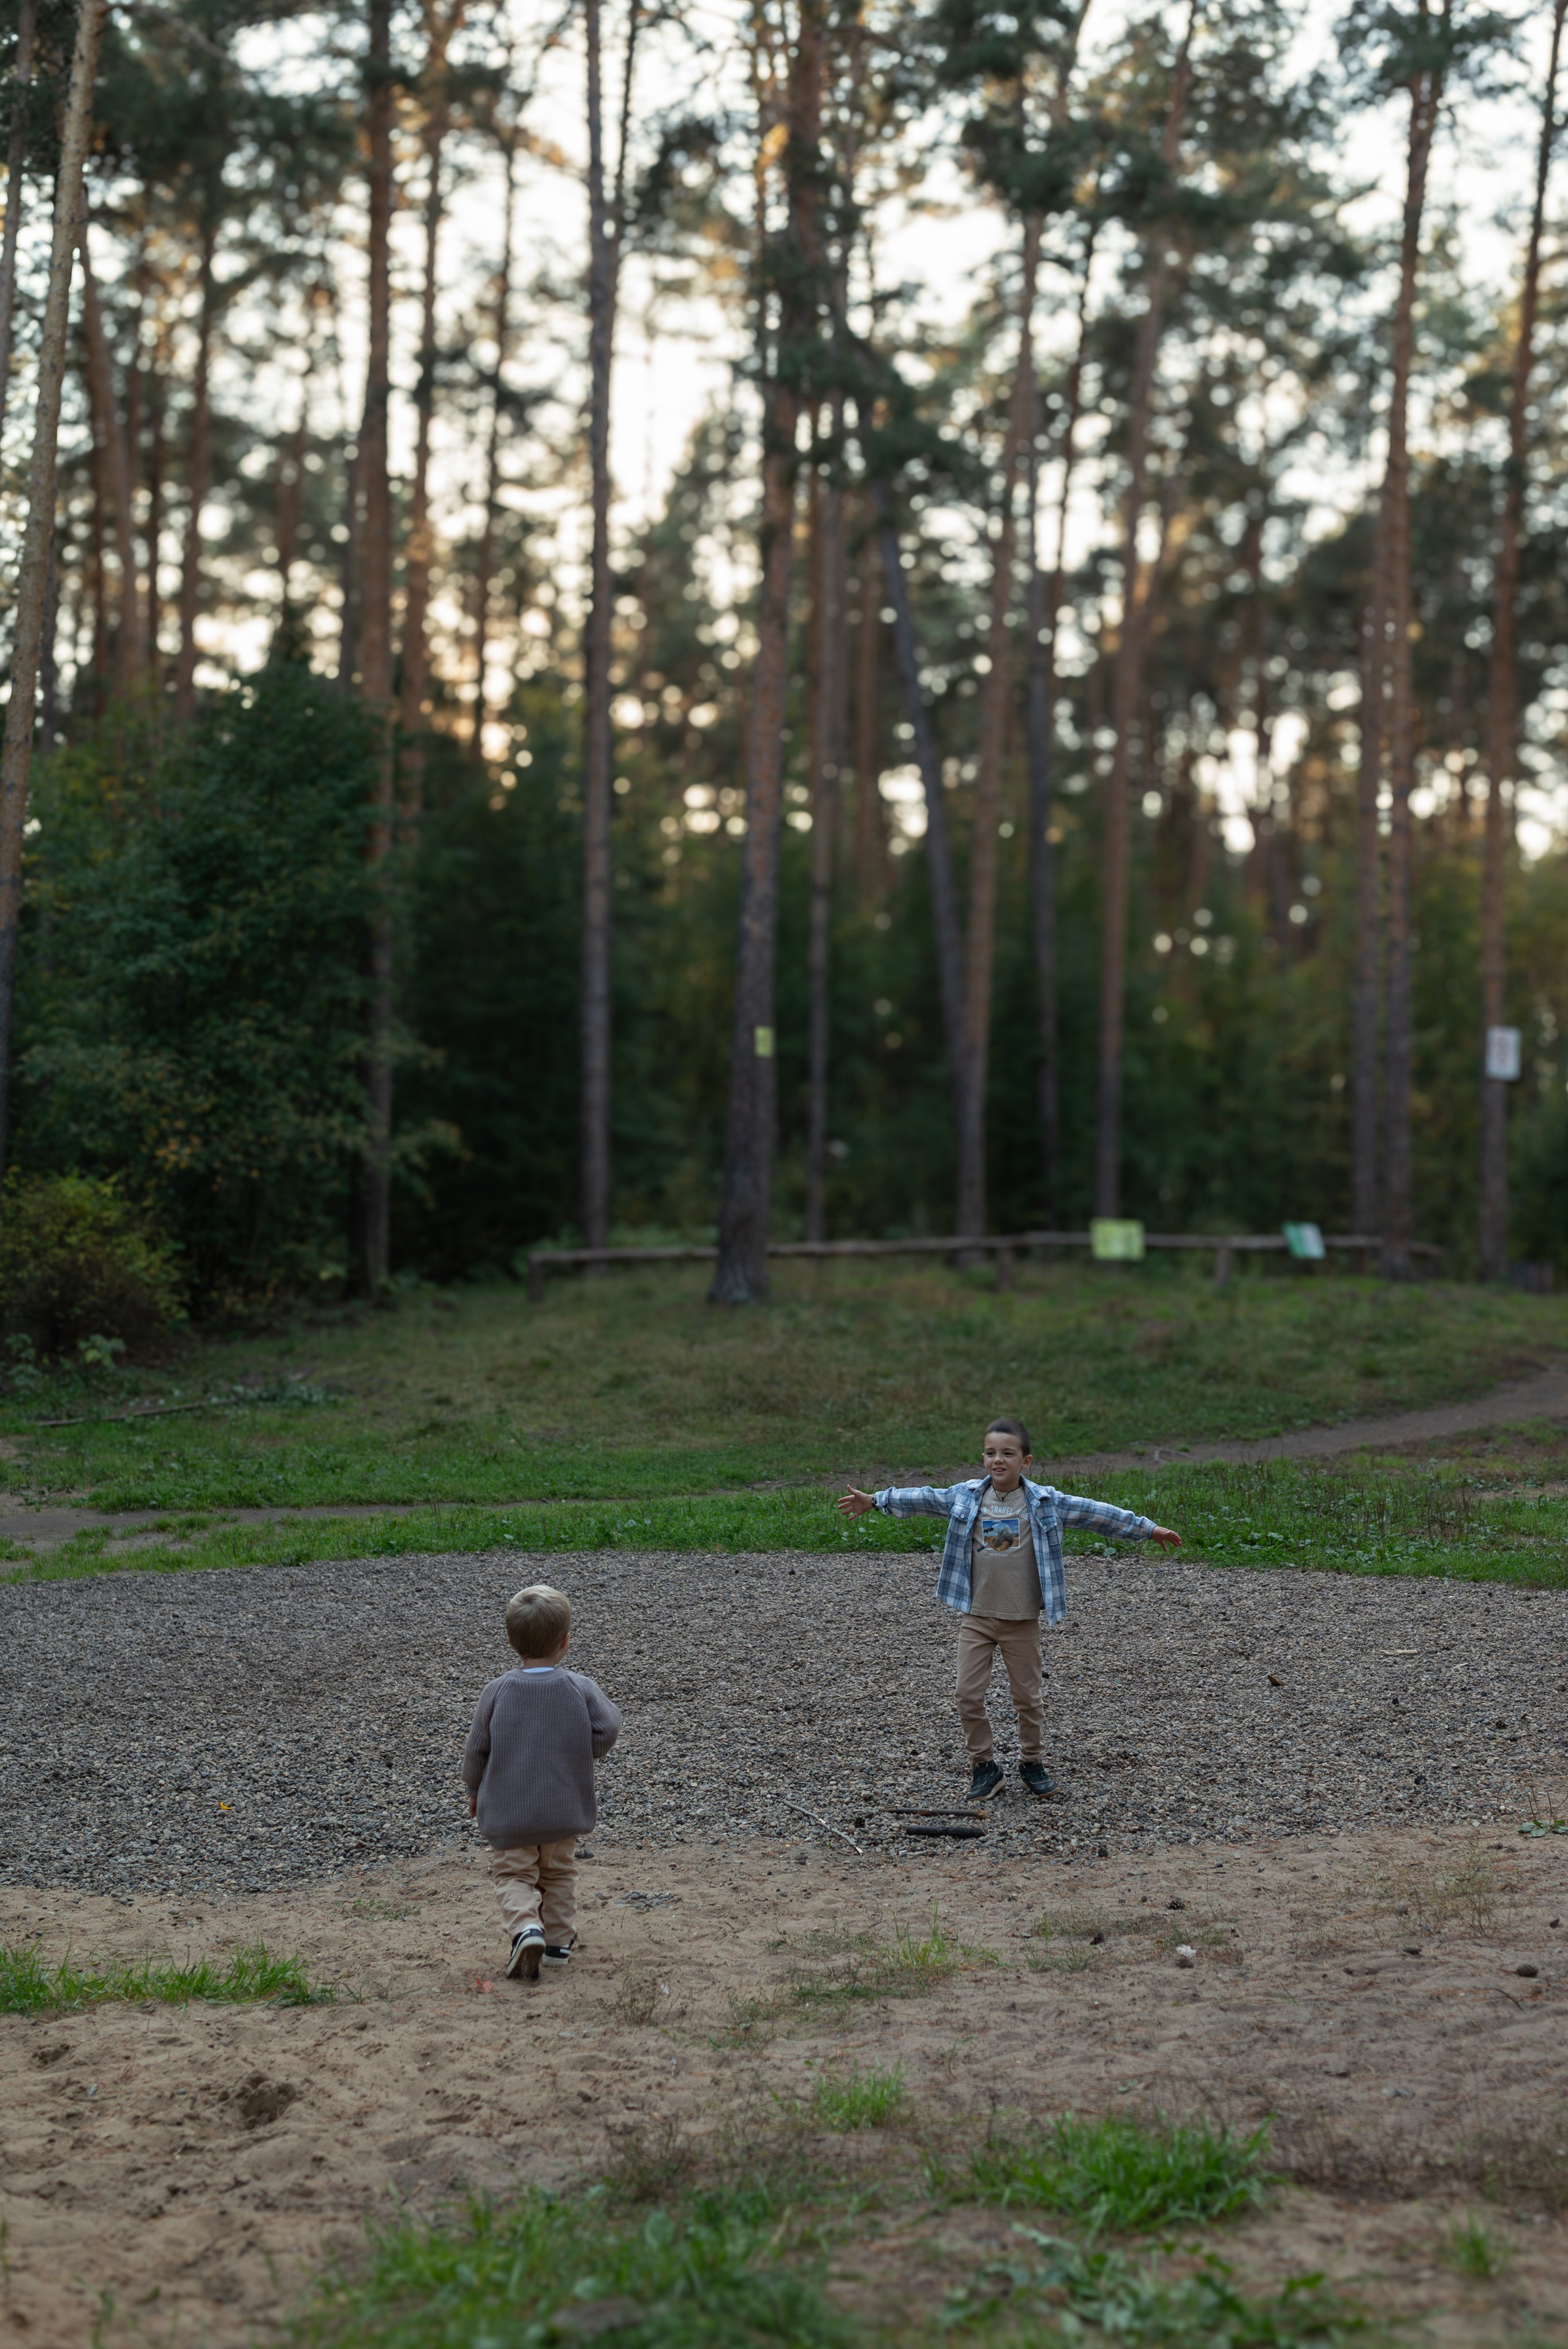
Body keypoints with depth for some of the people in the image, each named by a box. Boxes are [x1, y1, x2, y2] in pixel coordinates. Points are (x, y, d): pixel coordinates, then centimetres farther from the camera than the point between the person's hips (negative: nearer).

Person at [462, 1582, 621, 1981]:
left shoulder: (496, 1692, -9)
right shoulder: (581, 1688, -9)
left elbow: (477, 1748, -3)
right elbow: (608, 1728, -13)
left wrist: (474, 1791, 13)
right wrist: (584, 1755, 7)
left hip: (507, 1810, -1)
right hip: (563, 1809, 1)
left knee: (514, 1874, 8)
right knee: (559, 1873, 20)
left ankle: (526, 1927, -17)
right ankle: (558, 1941, 23)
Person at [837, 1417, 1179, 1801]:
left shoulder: (1045, 1502, -5)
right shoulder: (965, 1496, -1)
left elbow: (1095, 1513, -1)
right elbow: (924, 1499, 10)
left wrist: (1148, 1529, 2)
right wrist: (875, 1501, 12)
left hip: (1022, 1621, -1)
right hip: (976, 1617, 1)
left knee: (1028, 1696, 8)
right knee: (969, 1695, -2)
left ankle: (1032, 1762, 28)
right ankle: (984, 1766, 13)